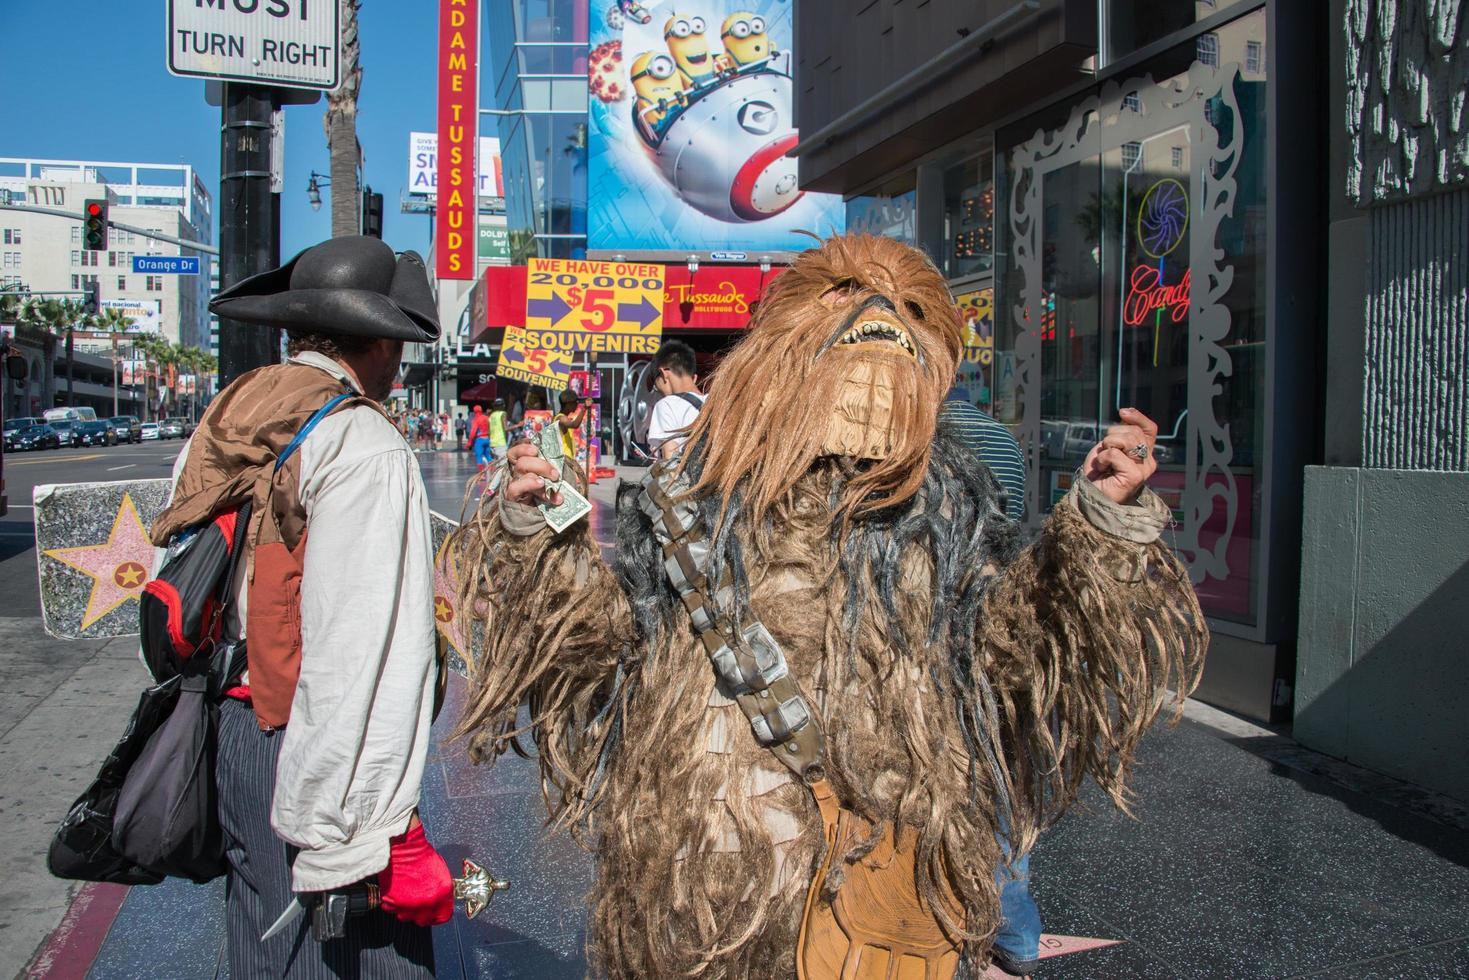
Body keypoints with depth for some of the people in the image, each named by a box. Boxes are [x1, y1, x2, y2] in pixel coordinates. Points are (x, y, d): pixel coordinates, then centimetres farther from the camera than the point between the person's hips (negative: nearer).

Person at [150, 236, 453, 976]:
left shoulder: (219, 430, 9)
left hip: (230, 732, 8)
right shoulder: (364, 447, -15)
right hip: (314, 763, -8)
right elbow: (360, 647, -21)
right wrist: (369, 826, -20)